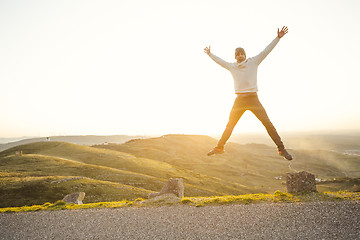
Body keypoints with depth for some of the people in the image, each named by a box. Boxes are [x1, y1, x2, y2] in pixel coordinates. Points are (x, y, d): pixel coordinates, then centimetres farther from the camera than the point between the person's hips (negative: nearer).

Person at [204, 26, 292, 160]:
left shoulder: (253, 62, 6)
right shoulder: (232, 66, 12)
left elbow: (266, 51, 3)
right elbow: (219, 61, 27)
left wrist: (278, 37, -2)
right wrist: (210, 54, 37)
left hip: (253, 99, -2)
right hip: (239, 100, 2)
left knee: (267, 123, -10)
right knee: (229, 125, 7)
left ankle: (281, 149, -5)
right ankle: (219, 148, 17)